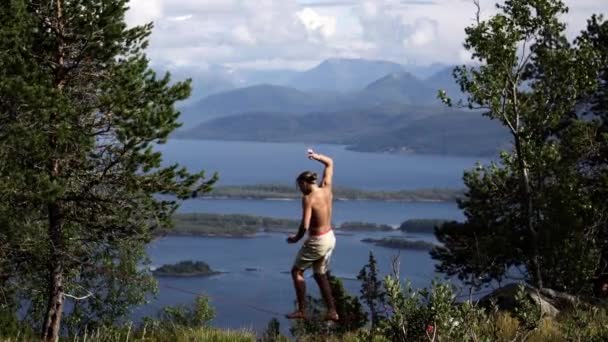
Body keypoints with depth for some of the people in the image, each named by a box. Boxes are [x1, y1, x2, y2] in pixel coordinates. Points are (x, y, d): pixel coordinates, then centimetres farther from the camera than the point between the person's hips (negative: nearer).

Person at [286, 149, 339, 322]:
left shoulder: (308, 198, -20)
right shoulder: (326, 188, 0)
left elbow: (305, 226, -24)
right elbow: (329, 163, 15)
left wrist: (296, 238, -7)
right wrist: (316, 156, 4)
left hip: (317, 241, -7)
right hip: (330, 238, 8)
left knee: (297, 271, 8)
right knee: (320, 274, 19)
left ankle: (302, 310, 5)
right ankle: (332, 312, 16)